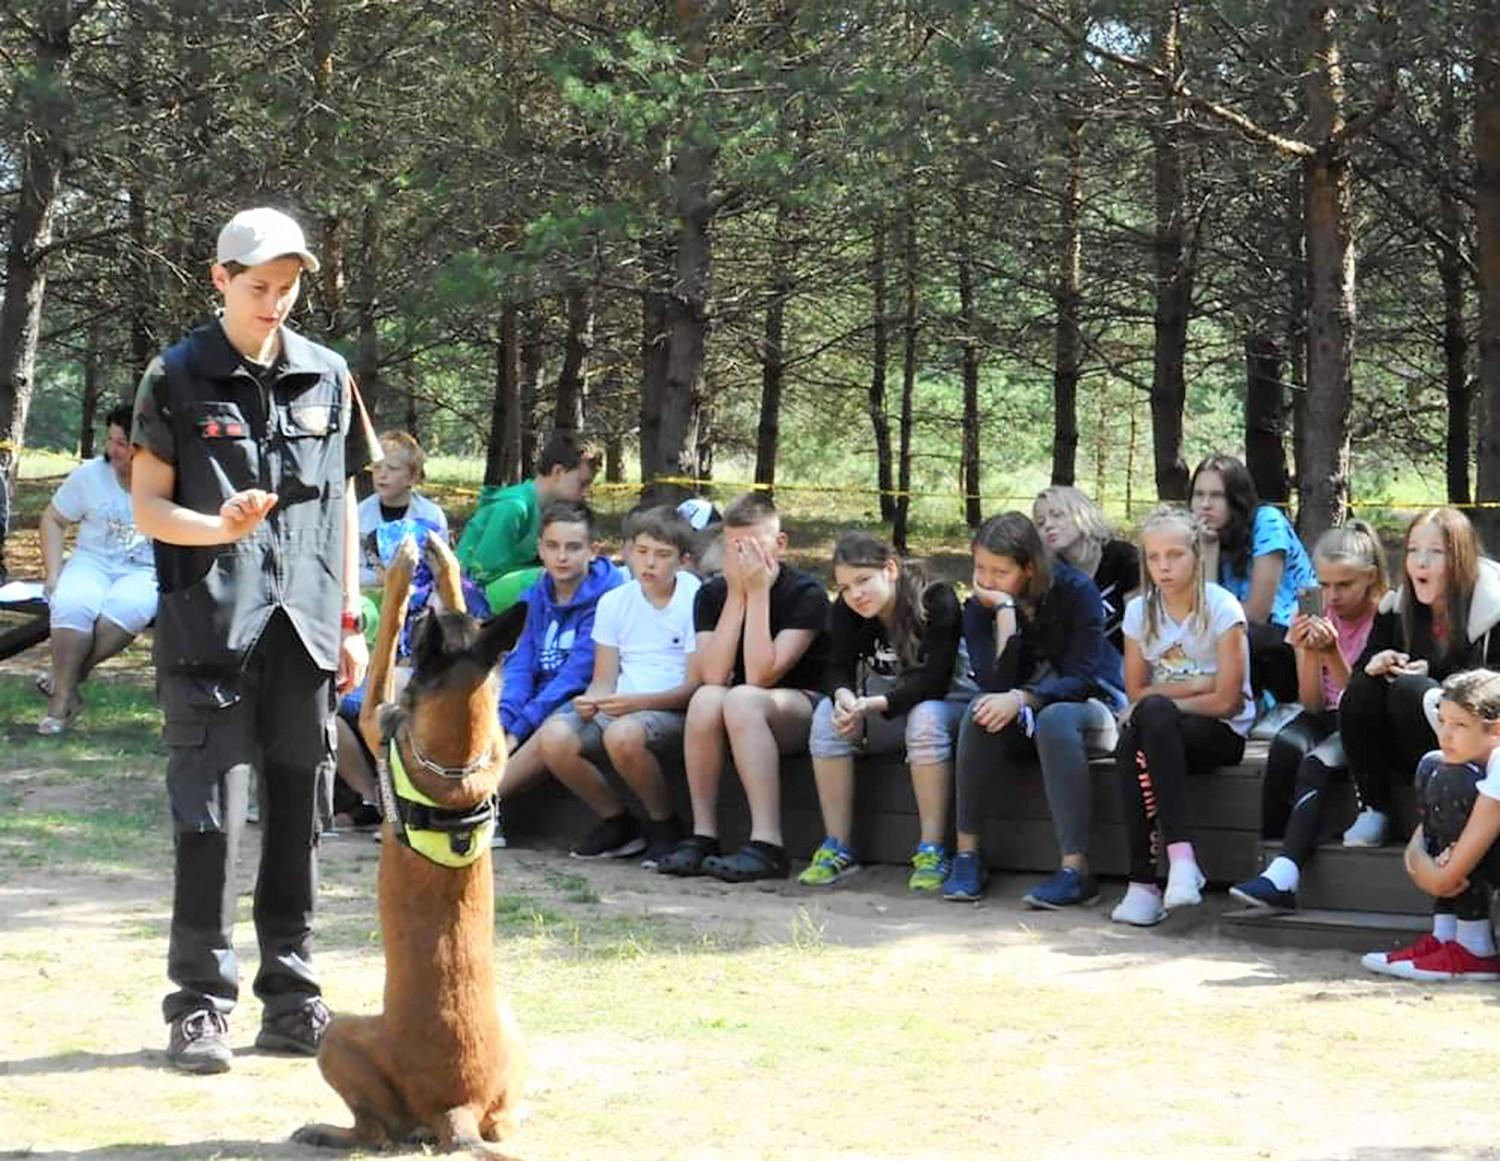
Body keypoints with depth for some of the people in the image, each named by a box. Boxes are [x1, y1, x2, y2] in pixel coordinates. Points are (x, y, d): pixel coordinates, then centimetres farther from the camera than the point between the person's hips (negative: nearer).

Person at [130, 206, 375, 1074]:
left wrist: (350, 620, 13)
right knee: (212, 818, -4)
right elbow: (147, 507, 0)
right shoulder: (179, 379, 0)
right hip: (211, 628, -3)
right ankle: (202, 1003, 3)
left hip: (304, 632, 4)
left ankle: (291, 996, 17)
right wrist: (218, 529, -20)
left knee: (299, 819, 7)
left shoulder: (327, 377, 10)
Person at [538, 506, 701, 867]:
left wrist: (638, 702, -23)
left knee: (623, 733, -37)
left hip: (674, 711, -5)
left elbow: (695, 686, -9)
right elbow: (604, 681, 10)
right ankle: (618, 823, 0)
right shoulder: (614, 602, 11)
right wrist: (590, 701, -14)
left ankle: (666, 826, -10)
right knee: (554, 735, -23)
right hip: (619, 710, 5)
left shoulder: (695, 600, -4)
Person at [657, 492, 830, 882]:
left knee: (742, 700, -34)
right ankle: (703, 836, -25)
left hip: (803, 707, -4)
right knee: (706, 699, -29)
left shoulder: (806, 594, -13)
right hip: (745, 717, 4)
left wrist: (758, 592, -22)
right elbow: (714, 676, -15)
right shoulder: (713, 594, 0)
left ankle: (767, 844, -38)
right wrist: (737, 594, -17)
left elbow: (760, 677, -23)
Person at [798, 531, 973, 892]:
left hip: (947, 703, -5)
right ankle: (838, 849, -18)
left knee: (925, 718, -37)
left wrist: (873, 705, -40)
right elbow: (838, 669, -11)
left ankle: (931, 851, -33)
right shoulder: (845, 612, -9)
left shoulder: (937, 601, -24)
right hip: (886, 710, 5)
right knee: (828, 713, -21)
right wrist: (844, 696, -37)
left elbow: (935, 682, -29)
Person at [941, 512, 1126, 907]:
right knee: (982, 713, -29)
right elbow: (996, 684, -21)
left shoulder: (1076, 591, -16)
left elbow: (1082, 678, -21)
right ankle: (967, 855, -25)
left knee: (1054, 719, -37)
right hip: (1025, 719, 3)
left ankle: (1075, 870, -43)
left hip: (1091, 706, -3)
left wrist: (1021, 698, -37)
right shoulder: (980, 608, -8)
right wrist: (1006, 611, -27)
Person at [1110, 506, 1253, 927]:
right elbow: (1135, 693, 4)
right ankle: (1143, 880, -33)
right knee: (1129, 743, -33)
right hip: (1160, 731, 4)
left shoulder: (1221, 608, -9)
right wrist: (1195, 687, -9)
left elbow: (1226, 701, -13)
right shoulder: (1139, 611, 4)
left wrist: (1161, 699, -13)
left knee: (1153, 715, -36)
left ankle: (1180, 855, -39)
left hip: (1222, 733, -4)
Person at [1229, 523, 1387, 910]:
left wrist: (1333, 653, -28)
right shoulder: (1316, 617, 2)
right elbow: (1313, 705, -2)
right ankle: (1272, 851, -27)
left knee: (1319, 761, -33)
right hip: (1328, 720, 5)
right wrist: (1309, 652, -17)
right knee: (1286, 745, -30)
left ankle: (1283, 875, -44)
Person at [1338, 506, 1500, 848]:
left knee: (1409, 690, -30)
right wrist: (1376, 663, -17)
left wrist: (1433, 672, -21)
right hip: (1404, 751, 5)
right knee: (1361, 689, -21)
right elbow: (1363, 663, 7)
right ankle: (1372, 810, -16)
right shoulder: (1397, 605, 6)